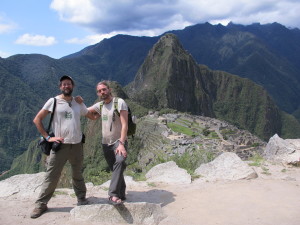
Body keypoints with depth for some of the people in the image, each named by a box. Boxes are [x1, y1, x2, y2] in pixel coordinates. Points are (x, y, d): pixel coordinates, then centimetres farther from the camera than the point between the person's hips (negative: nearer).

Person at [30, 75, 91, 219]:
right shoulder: (53, 101, -2)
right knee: (51, 176, 0)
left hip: (77, 145, 3)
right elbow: (37, 120, -2)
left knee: (78, 175, 16)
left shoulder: (78, 103, 9)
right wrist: (48, 137, -8)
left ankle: (81, 199, 31)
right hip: (59, 145, -3)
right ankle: (41, 204, 14)